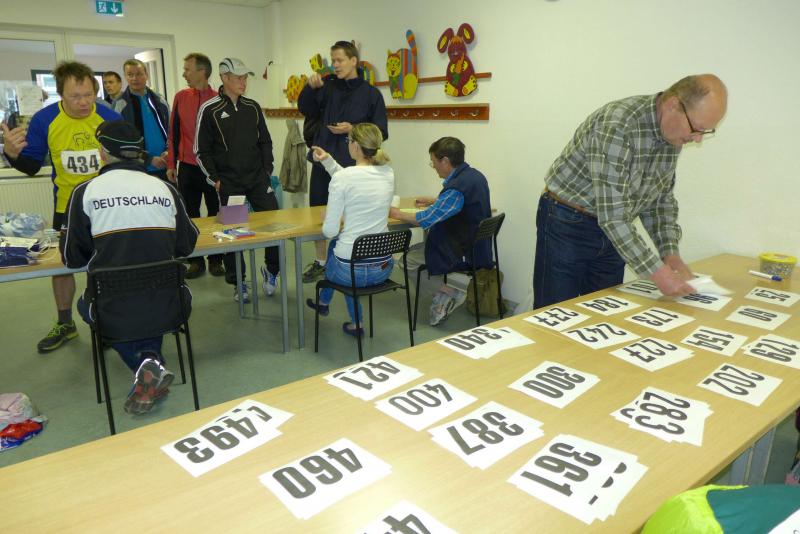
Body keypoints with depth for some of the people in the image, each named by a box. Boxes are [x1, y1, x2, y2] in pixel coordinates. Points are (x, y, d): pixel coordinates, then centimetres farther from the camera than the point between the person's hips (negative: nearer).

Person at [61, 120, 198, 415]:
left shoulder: (86, 191, -3)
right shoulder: (165, 188, 2)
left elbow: (73, 259, 3)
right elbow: (187, 245, 10)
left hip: (112, 311, -2)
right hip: (166, 307, 3)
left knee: (85, 304, 33)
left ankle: (145, 367, 10)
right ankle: (150, 358, 12)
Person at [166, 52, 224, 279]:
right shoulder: (181, 97, 5)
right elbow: (174, 133, 9)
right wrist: (171, 164, 6)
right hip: (187, 167, 3)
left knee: (215, 214, 5)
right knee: (190, 215, 6)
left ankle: (215, 260, 17)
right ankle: (196, 261, 16)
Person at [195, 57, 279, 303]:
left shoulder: (252, 107, 9)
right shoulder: (209, 110, -3)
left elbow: (265, 142, 15)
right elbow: (201, 150, -1)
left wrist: (267, 170, 6)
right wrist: (215, 179, -6)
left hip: (258, 179, 3)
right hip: (228, 183, -3)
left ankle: (271, 269, 18)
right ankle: (238, 282, 16)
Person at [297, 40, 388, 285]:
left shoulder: (371, 94, -1)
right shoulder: (329, 87, 8)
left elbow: (381, 132, -2)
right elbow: (306, 109, 6)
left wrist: (353, 129, -15)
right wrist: (310, 88, -10)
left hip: (352, 165, -4)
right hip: (323, 161, 4)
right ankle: (320, 262, 26)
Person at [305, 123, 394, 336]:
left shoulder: (341, 177, -17)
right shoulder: (388, 173, 1)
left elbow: (329, 231, -14)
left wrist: (327, 222, 7)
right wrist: (327, 160, 16)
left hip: (351, 269, -5)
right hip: (383, 267, 5)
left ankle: (357, 322, 42)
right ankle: (323, 301, 54)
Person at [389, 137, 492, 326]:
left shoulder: (457, 187, -25)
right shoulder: (475, 175, 4)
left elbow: (427, 219, -22)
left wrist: (397, 214, -8)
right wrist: (434, 201, 23)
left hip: (463, 253, -10)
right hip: (476, 245, 10)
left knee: (407, 259, -1)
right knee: (419, 247, 22)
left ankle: (448, 292, 5)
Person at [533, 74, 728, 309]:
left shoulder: (673, 133, -2)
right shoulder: (617, 125, -28)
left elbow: (661, 199, 9)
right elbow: (612, 214, -31)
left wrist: (670, 253, -5)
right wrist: (657, 272, -29)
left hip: (613, 229, 7)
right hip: (567, 225, -7)